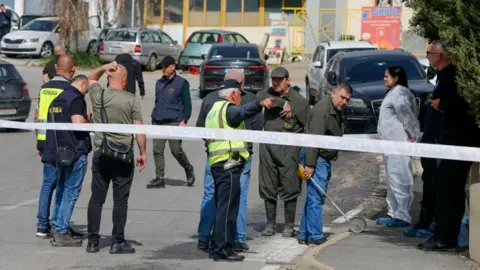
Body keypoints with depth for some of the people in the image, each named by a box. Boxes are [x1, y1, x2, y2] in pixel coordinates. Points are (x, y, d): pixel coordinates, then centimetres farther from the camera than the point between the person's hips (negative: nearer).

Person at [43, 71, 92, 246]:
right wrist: (89, 120, -3)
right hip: (75, 152, -9)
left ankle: (57, 228, 20)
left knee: (62, 191, 17)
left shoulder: (57, 99, 17)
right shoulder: (77, 98, -10)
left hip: (59, 151, 9)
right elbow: (78, 122, -23)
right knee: (71, 192, -4)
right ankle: (61, 232, -6)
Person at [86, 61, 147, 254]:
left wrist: (103, 68, 6)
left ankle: (93, 241, 10)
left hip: (101, 154, 3)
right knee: (120, 199, 2)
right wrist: (143, 153, 2)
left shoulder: (98, 95, 0)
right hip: (124, 156, -3)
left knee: (96, 198, 8)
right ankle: (117, 242, 3)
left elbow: (91, 79, 23)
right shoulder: (131, 100, -7)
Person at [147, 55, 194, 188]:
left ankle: (188, 169, 21)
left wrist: (184, 120, -11)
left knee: (176, 150, -5)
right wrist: (154, 119, 21)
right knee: (157, 150, -2)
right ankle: (159, 178, 2)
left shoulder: (181, 83, -1)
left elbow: (187, 104, -3)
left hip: (174, 122, -5)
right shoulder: (159, 83, 16)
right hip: (158, 122, 5)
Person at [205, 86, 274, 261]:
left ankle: (217, 247, 19)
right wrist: (260, 104, -46)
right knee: (227, 208, -9)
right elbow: (243, 111, -31)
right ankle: (223, 250, -10)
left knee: (222, 207, 15)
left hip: (217, 164, 10)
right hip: (229, 164, -10)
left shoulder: (214, 110, 24)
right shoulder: (228, 109, -8)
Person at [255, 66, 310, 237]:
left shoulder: (299, 101, 0)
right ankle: (270, 224, 18)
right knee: (268, 187, 7)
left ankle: (289, 226, 8)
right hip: (268, 146, 4)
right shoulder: (269, 94, 10)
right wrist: (282, 103, -19)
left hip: (289, 149, -4)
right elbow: (259, 98, -14)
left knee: (289, 188, -2)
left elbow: (309, 127, 1)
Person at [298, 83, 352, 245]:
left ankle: (304, 235, 16)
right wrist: (310, 164, -27)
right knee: (316, 198, -7)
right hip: (318, 159, -10)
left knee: (314, 197, 12)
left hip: (325, 159, 10)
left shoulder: (336, 112, 17)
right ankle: (315, 236, -4)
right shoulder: (322, 110, -16)